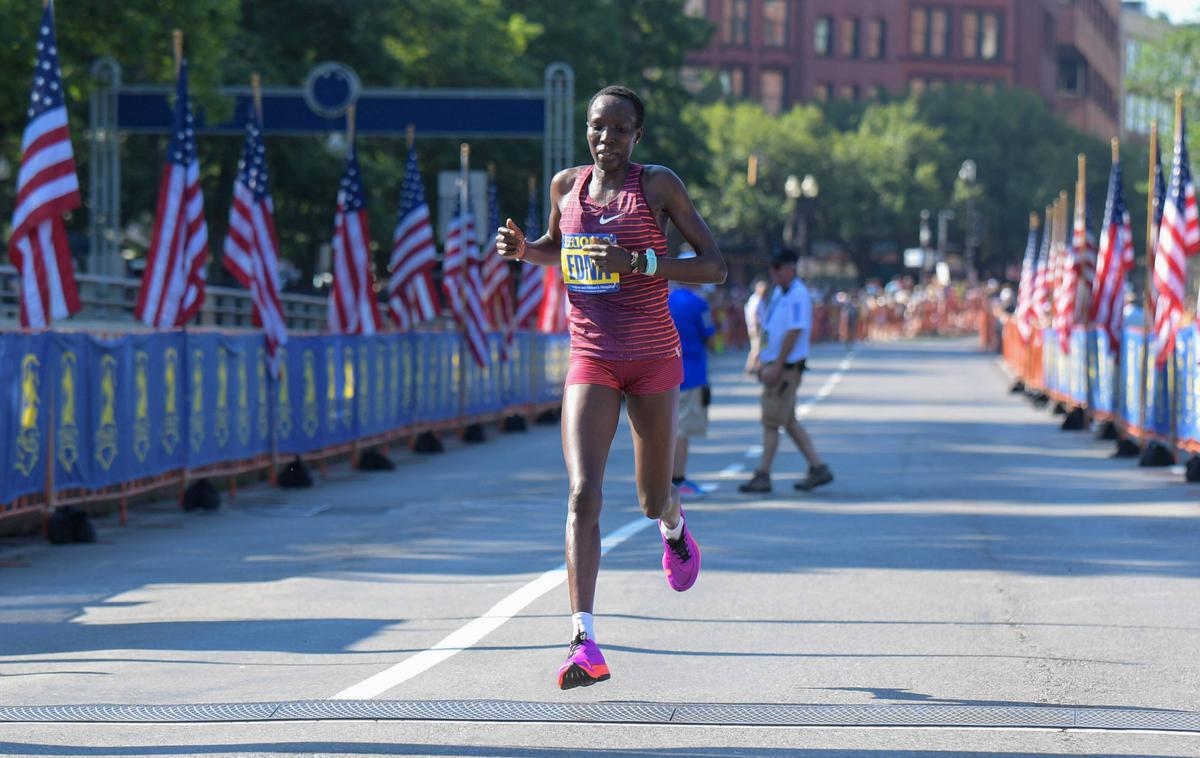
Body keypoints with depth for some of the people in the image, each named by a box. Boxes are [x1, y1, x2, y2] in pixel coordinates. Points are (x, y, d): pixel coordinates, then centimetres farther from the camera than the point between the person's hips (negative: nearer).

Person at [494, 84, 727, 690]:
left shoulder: (659, 185, -7)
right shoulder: (565, 185, 4)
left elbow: (715, 267, -8)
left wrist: (641, 262, -22)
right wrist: (523, 250, 1)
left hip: (653, 359, -1)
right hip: (591, 362, 1)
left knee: (652, 500, 12)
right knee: (582, 493, -17)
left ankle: (674, 525, 53)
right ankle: (584, 642, -23)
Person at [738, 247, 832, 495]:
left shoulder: (798, 296, -16)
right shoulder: (779, 293, 14)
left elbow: (793, 333, -21)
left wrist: (776, 366, -22)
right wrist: (763, 360, 18)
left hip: (787, 367, -10)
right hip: (774, 364, 10)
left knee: (771, 423, -6)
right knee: (789, 422, 12)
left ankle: (763, 476, -1)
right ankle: (818, 468, 15)